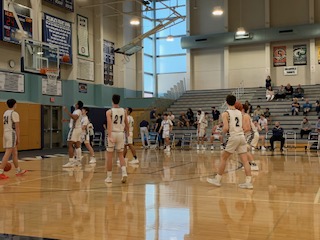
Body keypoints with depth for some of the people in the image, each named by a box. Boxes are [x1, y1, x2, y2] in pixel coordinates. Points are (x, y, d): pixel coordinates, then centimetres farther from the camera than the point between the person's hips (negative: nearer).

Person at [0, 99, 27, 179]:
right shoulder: (14, 113, -10)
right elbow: (17, 127, -13)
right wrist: (18, 138, -10)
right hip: (11, 134, -9)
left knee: (14, 153, 17)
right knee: (7, 154, -10)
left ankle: (18, 170, 26)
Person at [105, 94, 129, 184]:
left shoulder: (109, 112, -5)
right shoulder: (124, 111, 6)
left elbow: (109, 124, -18)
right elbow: (126, 125, 13)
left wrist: (110, 136, -26)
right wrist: (126, 131, 32)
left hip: (112, 133, -3)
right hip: (121, 133, 3)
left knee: (109, 156, 7)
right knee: (121, 155, 12)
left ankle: (109, 177, 11)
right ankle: (124, 172, -10)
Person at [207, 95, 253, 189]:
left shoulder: (226, 113, -5)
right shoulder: (240, 112, 13)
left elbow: (226, 128, -13)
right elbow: (243, 127, 12)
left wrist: (224, 131, 7)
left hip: (234, 137, -5)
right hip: (242, 136, 6)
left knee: (223, 157, 7)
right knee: (244, 160, 4)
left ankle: (217, 180, 14)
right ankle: (249, 182, 1)